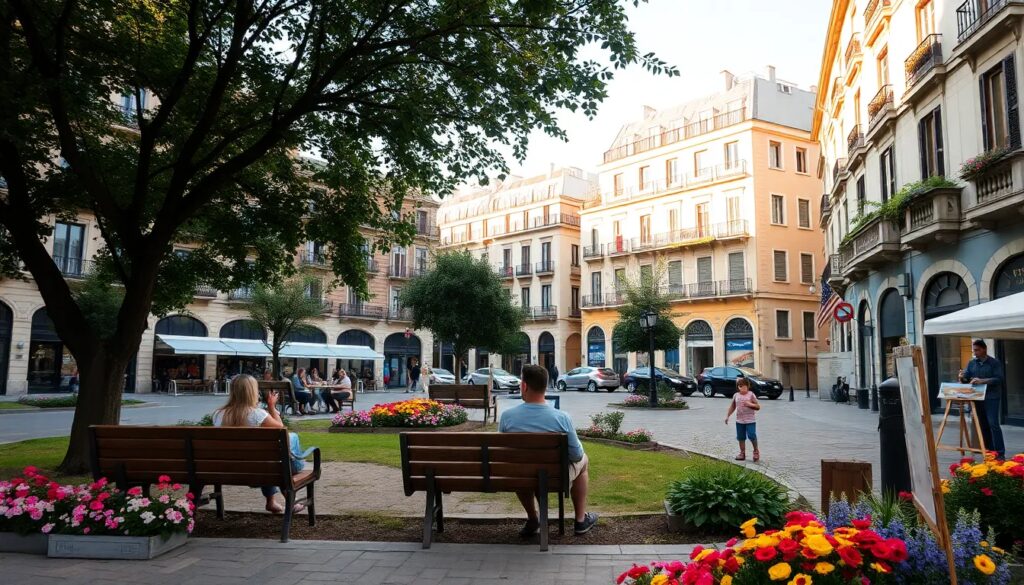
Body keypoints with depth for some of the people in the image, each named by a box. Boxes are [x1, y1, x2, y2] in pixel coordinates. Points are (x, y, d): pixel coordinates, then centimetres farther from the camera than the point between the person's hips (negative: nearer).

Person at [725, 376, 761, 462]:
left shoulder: (751, 395, -4)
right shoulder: (736, 395, 6)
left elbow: (758, 407, -4)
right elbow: (732, 407, 15)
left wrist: (750, 404, -21)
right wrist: (727, 416, 9)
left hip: (750, 420, -4)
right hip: (739, 420, 4)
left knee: (752, 436, -10)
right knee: (741, 437, 8)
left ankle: (756, 451, 12)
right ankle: (742, 453, 19)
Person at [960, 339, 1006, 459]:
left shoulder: (995, 363, -1)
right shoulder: (971, 363, 11)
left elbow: (999, 379, -11)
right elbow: (966, 380, 10)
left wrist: (982, 381, -22)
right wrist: (962, 378, -13)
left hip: (992, 398, -4)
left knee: (993, 424, -10)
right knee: (983, 426, 7)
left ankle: (1000, 453, -7)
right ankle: (989, 451, 14)